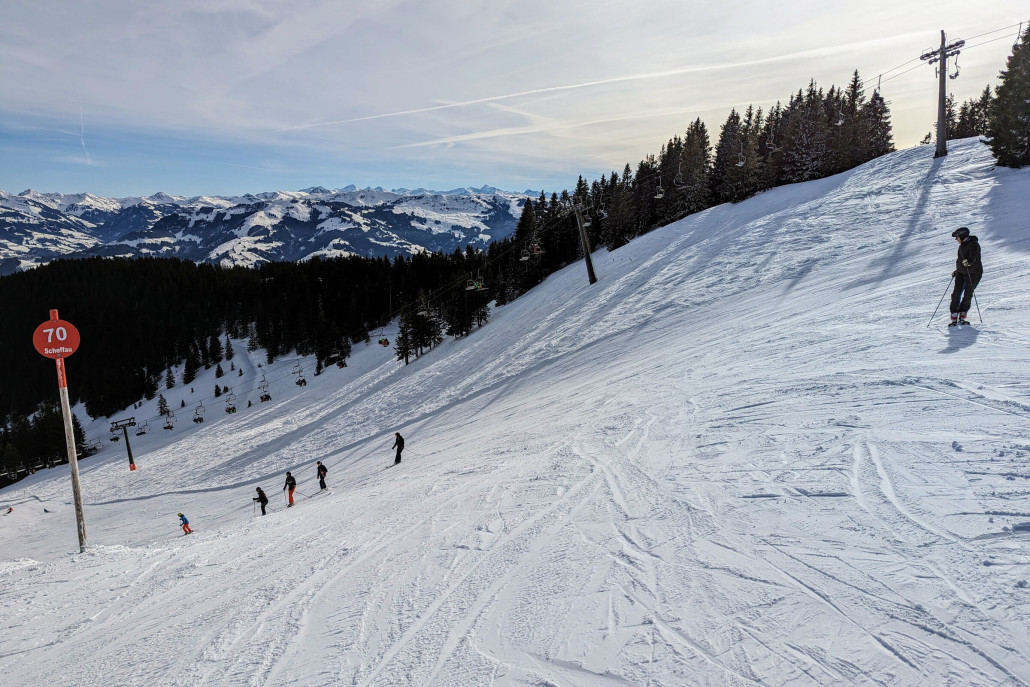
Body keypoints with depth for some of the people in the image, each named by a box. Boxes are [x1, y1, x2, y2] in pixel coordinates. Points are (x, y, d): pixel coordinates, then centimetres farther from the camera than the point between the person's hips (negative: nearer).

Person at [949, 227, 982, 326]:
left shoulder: (973, 245, -15)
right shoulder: (962, 245, 11)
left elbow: (973, 257, -30)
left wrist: (969, 262, -50)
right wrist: (957, 271, 24)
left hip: (973, 274, -7)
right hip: (961, 273, 7)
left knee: (967, 295, 1)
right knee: (956, 294, -4)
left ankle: (961, 318, 12)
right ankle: (954, 318, -3)